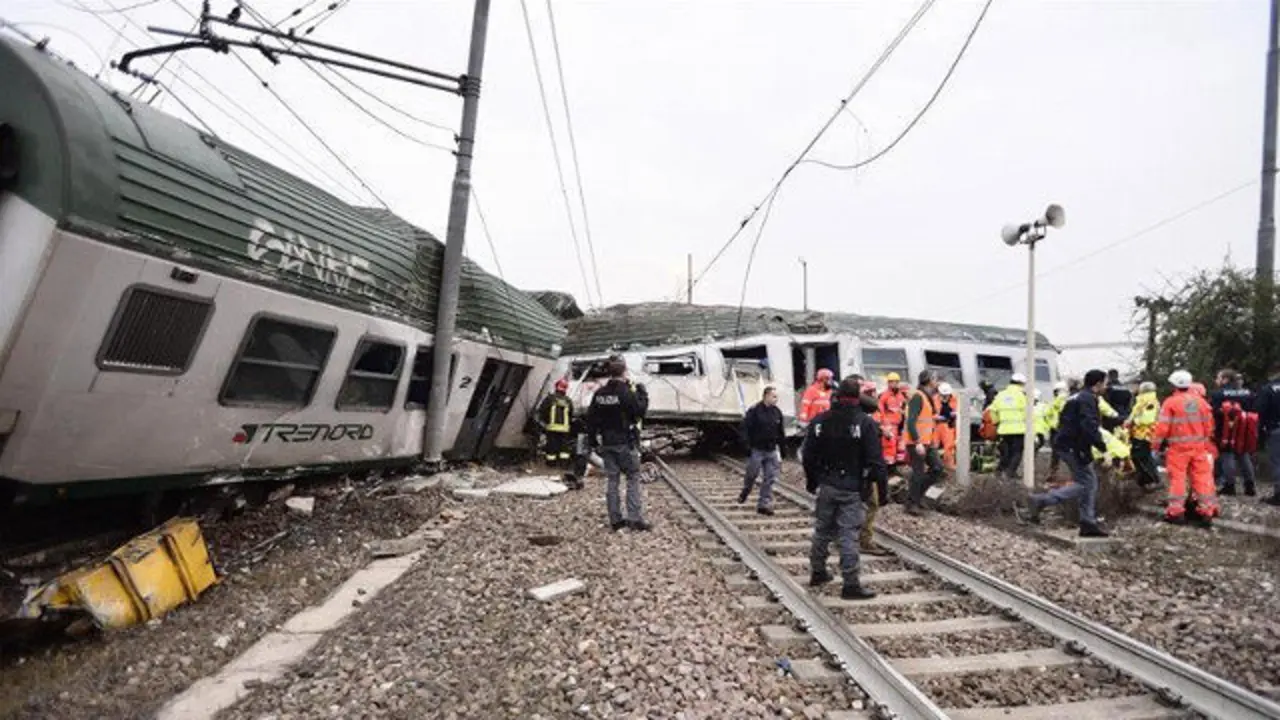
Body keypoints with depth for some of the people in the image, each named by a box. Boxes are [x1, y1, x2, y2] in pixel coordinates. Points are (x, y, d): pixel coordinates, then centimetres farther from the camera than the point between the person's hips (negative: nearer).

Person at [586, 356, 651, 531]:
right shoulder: (626, 392, -15)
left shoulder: (599, 394, 5)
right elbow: (640, 411, -13)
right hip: (625, 443, -6)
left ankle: (615, 519, 13)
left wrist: (593, 439, 17)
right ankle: (635, 518, -1)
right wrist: (643, 393, 0)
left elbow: (591, 418, 8)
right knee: (633, 479, 2)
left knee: (612, 480, 9)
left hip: (606, 444, 6)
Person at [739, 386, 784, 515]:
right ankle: (744, 493, 36)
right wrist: (747, 446, -17)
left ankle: (764, 504, 8)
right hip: (756, 450, -4)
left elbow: (780, 433, 15)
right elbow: (745, 429, -12)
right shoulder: (754, 411, -11)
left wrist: (781, 448, 13)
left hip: (771, 451, 5)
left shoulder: (777, 412, 6)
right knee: (752, 475, 8)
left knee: (770, 478, 1)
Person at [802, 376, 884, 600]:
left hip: (825, 486, 4)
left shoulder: (820, 421, 2)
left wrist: (812, 481, 17)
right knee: (848, 535, -2)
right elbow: (875, 460, -13)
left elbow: (808, 455, 7)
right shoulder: (865, 422, -11)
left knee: (822, 531, 16)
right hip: (851, 489, -4)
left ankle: (817, 573, 28)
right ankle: (851, 585, 3)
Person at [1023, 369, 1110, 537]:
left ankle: (1088, 524, 15)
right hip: (1075, 448, -10)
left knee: (1090, 482, 13)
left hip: (1067, 445, 10)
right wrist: (1102, 446, -16)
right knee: (1084, 483, -6)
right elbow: (1088, 427, -24)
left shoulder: (1078, 397, 19)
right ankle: (1040, 500, -14)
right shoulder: (1088, 399, -13)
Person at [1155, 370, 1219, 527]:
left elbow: (1163, 426, -11)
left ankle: (1176, 511, 2)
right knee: (1202, 476, 9)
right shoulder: (1201, 401, 6)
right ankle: (1207, 510, 13)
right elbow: (1209, 425, 12)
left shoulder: (1170, 402, -10)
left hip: (1178, 446, -4)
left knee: (1177, 477, 0)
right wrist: (1207, 443, 23)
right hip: (1199, 445, 5)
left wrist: (1157, 444, -2)